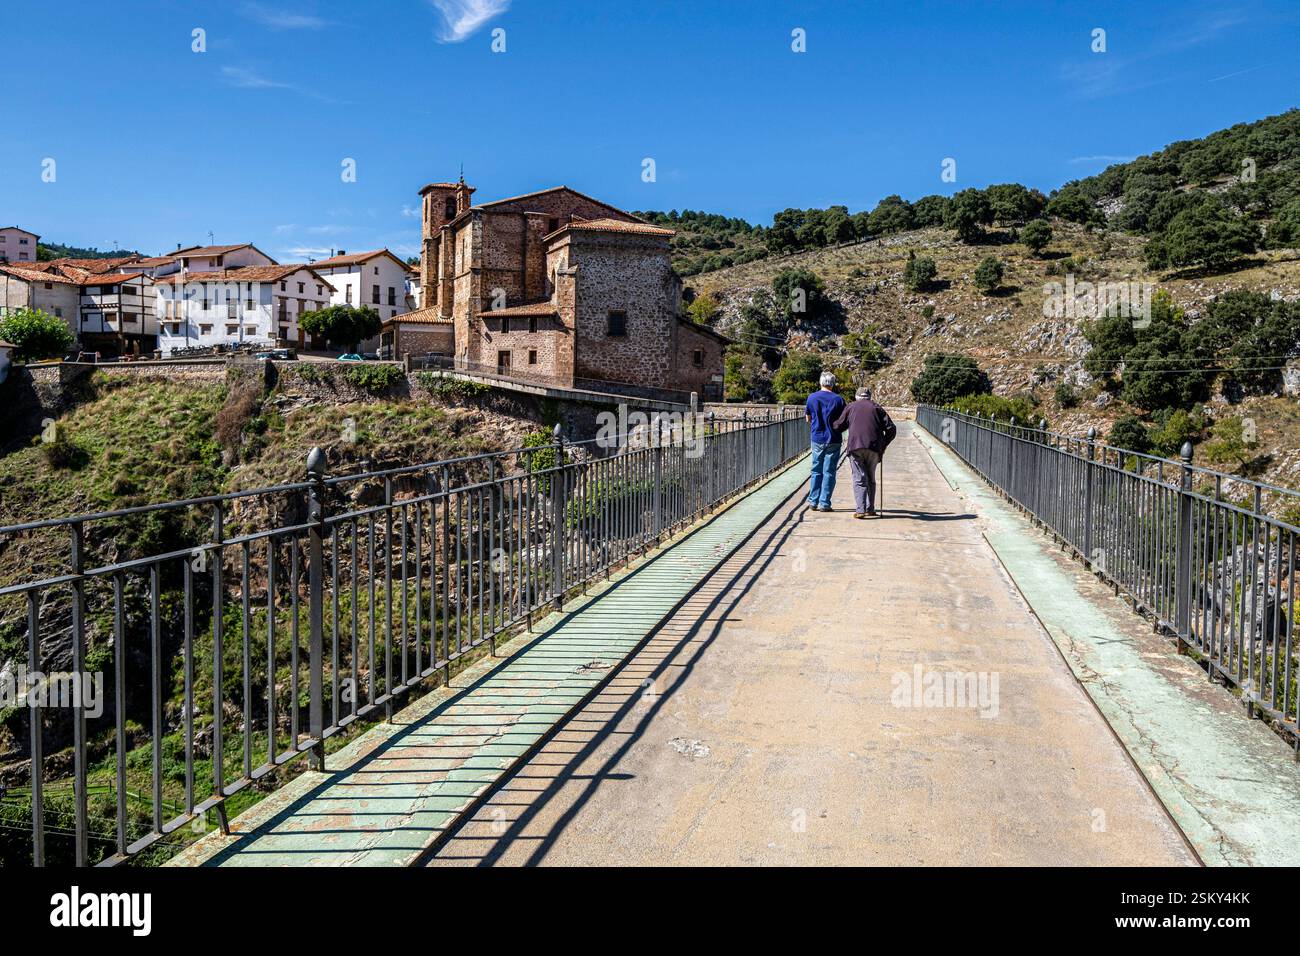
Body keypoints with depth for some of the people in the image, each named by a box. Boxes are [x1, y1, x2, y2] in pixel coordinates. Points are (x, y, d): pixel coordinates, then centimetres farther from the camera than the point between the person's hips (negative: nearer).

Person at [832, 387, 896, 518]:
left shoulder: (851, 406, 13)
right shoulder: (877, 408, 16)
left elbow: (838, 426, 8)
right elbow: (891, 429, 9)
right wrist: (883, 445, 18)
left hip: (855, 446, -1)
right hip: (874, 448, 2)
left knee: (859, 479, -1)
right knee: (870, 479, 14)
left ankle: (861, 510, -12)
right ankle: (870, 509, 14)